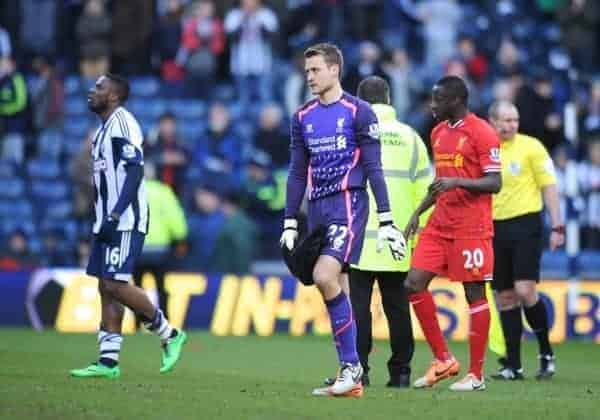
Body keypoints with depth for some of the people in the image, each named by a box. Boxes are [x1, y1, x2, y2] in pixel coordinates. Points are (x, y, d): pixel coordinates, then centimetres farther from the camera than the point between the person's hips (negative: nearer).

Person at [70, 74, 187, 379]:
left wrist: (116, 214, -24)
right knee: (106, 288, 6)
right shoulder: (104, 128, 19)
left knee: (115, 285, -13)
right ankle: (108, 362, 6)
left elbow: (135, 171, -19)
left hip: (125, 220, -10)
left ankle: (169, 334, 0)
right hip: (108, 221, 10)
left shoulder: (122, 123, -11)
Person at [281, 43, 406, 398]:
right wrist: (290, 224, 13)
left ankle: (351, 364, -14)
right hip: (317, 208, 6)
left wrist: (386, 221, -8)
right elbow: (298, 174, 17)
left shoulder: (358, 112, -3)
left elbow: (373, 168, -4)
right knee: (336, 290, 5)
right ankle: (351, 378, 9)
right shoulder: (303, 118, 13)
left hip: (348, 203, -6)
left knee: (325, 276, -23)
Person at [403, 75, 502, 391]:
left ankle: (476, 375, 3)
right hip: (440, 224, 8)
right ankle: (443, 360, 9)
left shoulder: (481, 132, -9)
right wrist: (418, 213, 18)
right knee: (414, 284, -1)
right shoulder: (438, 132, 15)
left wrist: (456, 182, -26)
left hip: (471, 228, -8)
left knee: (474, 294, -3)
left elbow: (494, 183, -14)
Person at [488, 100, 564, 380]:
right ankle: (512, 365, 9)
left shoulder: (530, 147, -3)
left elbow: (549, 186, -2)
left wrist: (557, 227, -7)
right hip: (495, 228, 4)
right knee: (505, 296, 5)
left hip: (525, 223, -4)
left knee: (524, 290, -15)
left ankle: (546, 353, 3)